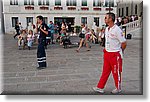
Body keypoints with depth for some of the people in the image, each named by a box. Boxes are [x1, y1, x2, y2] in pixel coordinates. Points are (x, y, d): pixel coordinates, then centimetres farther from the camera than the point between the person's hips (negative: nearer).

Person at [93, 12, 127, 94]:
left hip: (115, 55, -7)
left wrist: (119, 51, -1)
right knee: (105, 71, 13)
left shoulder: (117, 30, -18)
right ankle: (100, 87, 21)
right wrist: (106, 49, 12)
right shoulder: (106, 29, 7)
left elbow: (124, 43, -14)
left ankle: (118, 88, 26)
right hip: (107, 53, 8)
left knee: (116, 73, 8)